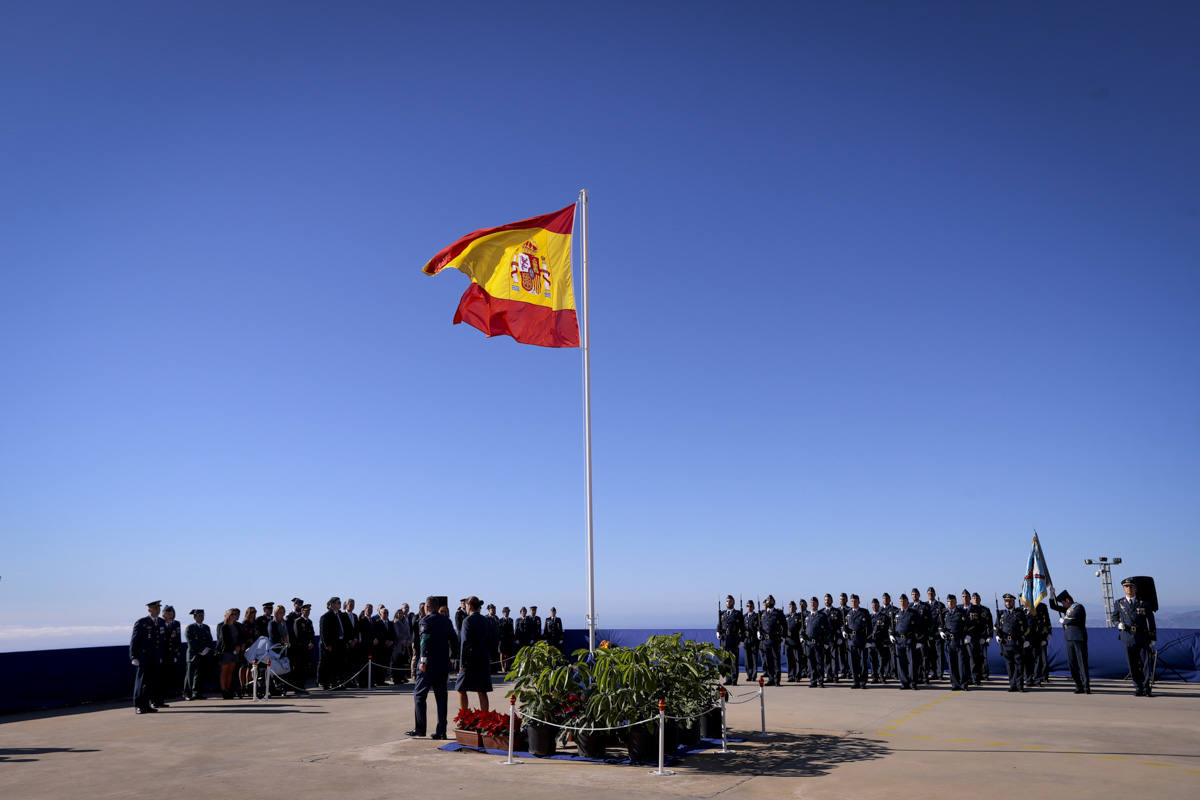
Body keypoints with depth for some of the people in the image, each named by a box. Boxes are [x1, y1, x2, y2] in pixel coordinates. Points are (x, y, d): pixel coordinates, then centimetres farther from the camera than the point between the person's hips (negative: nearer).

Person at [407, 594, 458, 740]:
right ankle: (441, 731, 7)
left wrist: (423, 661, -20)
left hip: (428, 664, -6)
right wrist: (452, 656, 19)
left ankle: (420, 728, 4)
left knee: (419, 695, 6)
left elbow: (425, 640, -20)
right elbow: (454, 641, 11)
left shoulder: (425, 620, -8)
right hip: (443, 664, 6)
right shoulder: (447, 621, 10)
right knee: (441, 697, 8)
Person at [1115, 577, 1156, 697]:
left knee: (1146, 662, -6)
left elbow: (1151, 621, 6)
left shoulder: (1143, 603, 4)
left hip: (1142, 637, -1)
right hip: (1128, 637, 1)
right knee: (1133, 664, 3)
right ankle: (1138, 688, 10)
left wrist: (1153, 639, 2)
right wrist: (1118, 624, 0)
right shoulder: (1120, 603, 9)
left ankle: (1146, 688, -1)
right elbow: (1115, 616, 23)